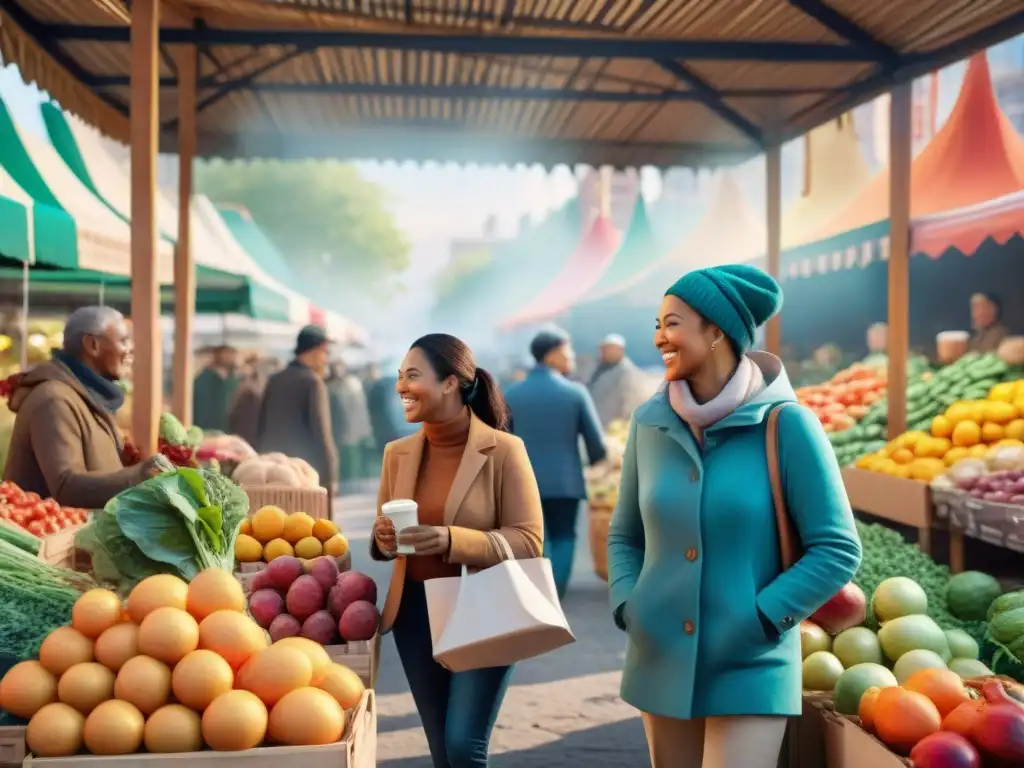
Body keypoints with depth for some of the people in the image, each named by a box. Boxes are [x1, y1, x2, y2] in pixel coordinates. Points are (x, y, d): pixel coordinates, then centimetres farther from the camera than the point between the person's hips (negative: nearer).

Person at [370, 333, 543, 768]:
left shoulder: (503, 450, -10)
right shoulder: (398, 453, 6)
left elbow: (528, 541, -13)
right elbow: (381, 540, 15)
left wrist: (452, 540, -26)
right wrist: (383, 539, -9)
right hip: (415, 612, 5)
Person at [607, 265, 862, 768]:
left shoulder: (785, 424, -10)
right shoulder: (651, 423, 1)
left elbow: (838, 549, -8)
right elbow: (624, 536, 13)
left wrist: (761, 621, -14)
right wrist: (625, 607, -2)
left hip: (750, 670, -4)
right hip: (662, 664, 4)